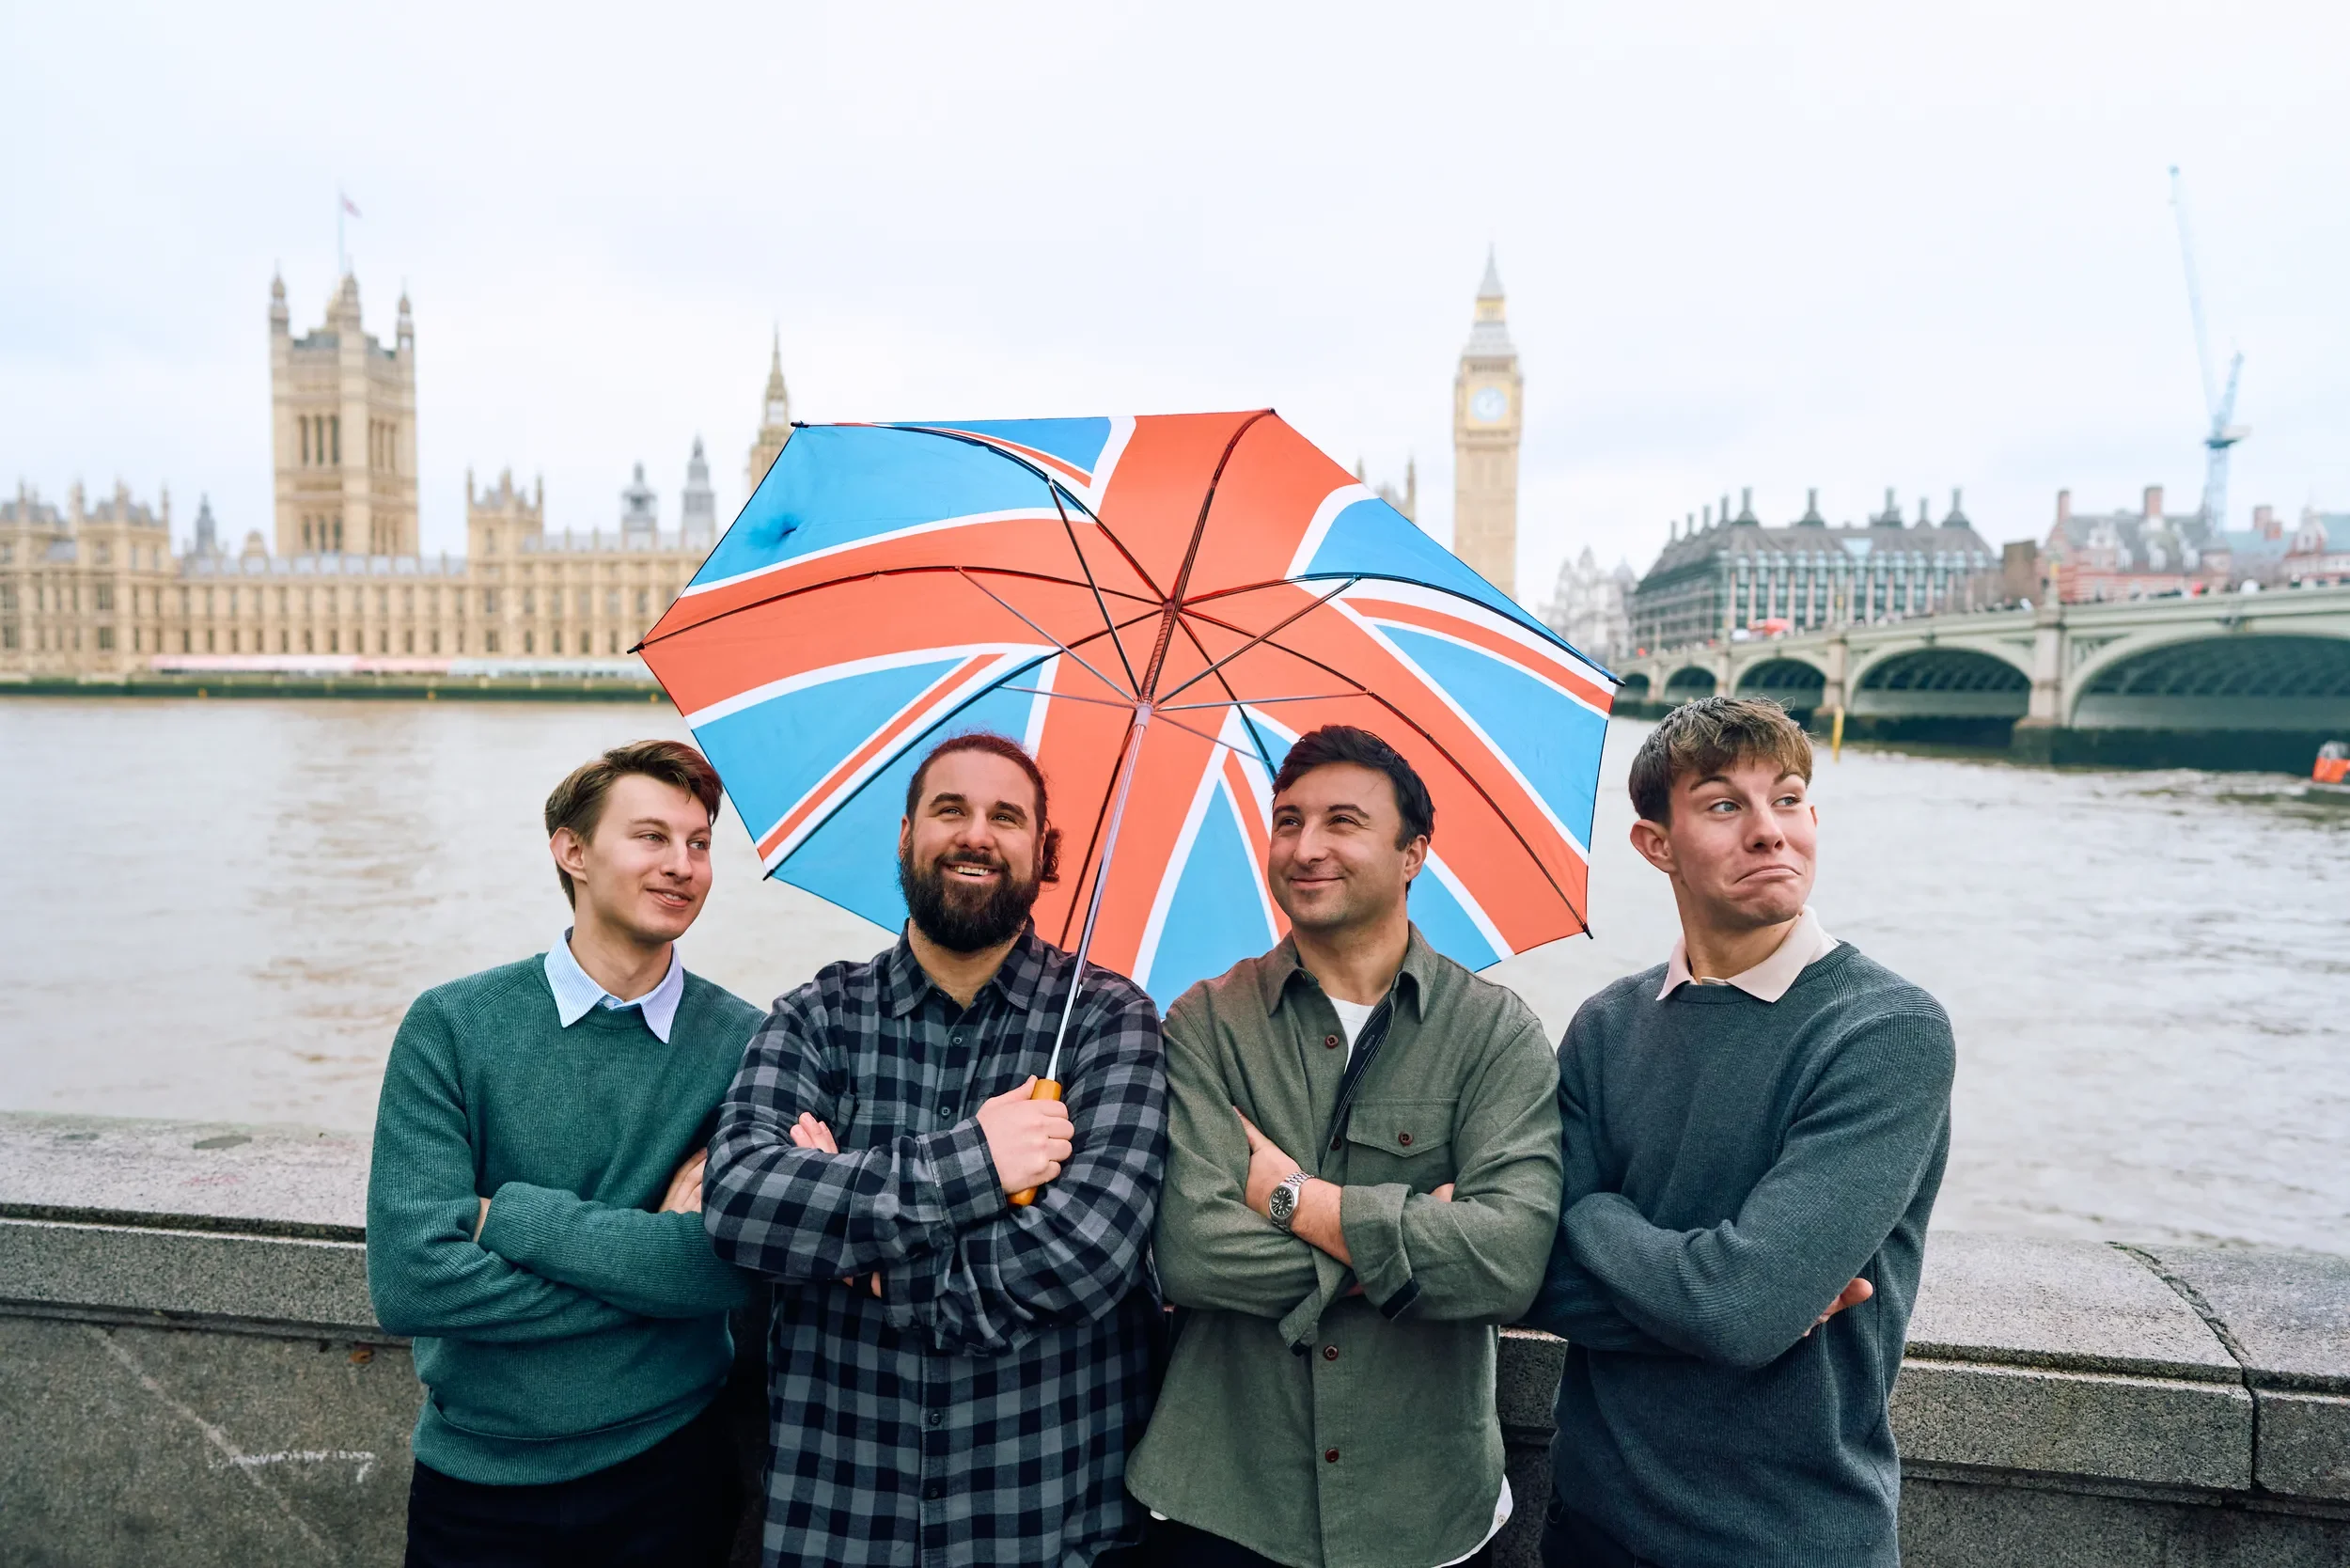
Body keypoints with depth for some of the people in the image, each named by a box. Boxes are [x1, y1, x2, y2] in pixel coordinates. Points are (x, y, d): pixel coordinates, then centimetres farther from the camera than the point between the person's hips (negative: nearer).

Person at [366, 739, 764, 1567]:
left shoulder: (745, 1045, -9)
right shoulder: (452, 1025, -9)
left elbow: (734, 1262, -20)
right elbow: (407, 1280, -17)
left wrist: (509, 1215, -19)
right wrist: (650, 1259, -17)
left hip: (667, 1472, 1)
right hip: (474, 1479, 0)